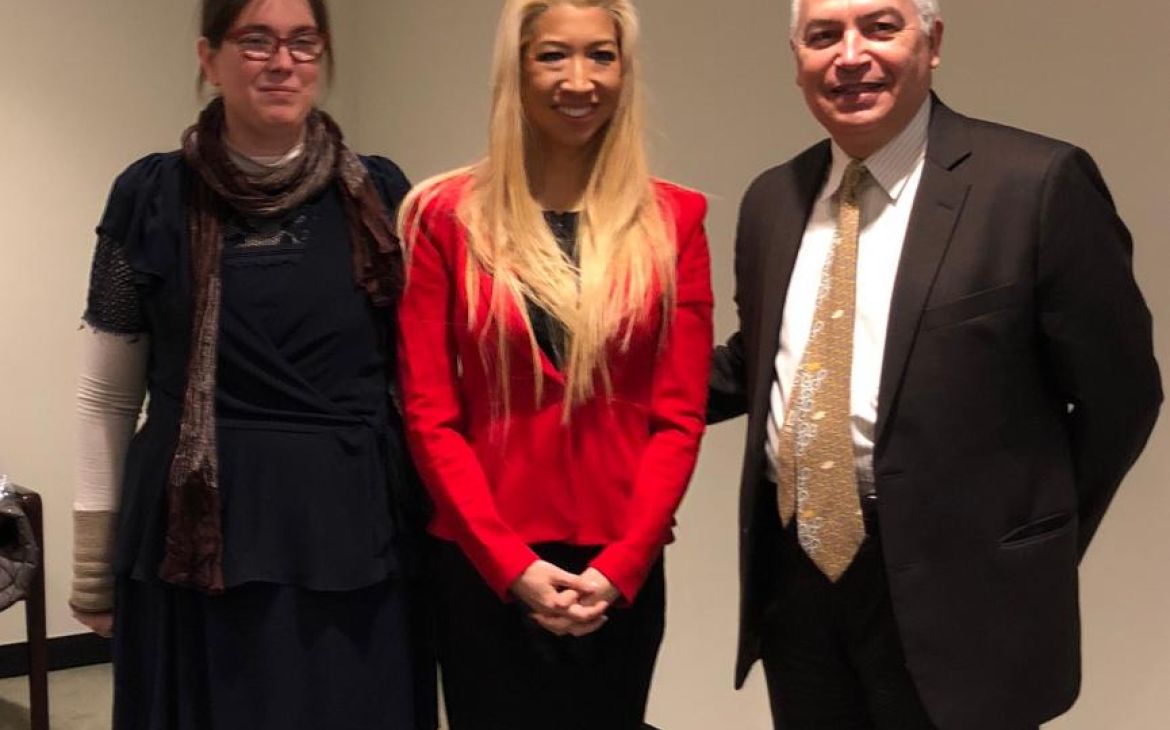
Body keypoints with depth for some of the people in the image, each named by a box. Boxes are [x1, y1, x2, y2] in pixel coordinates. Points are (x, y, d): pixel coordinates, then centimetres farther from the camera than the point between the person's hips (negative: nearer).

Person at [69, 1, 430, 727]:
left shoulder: (380, 193, 2)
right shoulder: (151, 196, -1)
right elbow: (107, 397, 4)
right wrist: (93, 567, 5)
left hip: (352, 535, 1)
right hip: (196, 538, -1)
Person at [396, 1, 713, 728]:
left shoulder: (673, 219, 2)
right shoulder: (446, 217, -2)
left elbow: (680, 413, 0)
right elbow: (430, 414, -3)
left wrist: (620, 564, -9)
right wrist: (513, 563, -11)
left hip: (621, 572, 1)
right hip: (482, 566, -1)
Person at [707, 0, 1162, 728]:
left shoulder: (1037, 183, -11)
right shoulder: (772, 199, 7)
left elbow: (1118, 395, -6)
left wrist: (1031, 558, 0)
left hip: (953, 586, -5)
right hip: (794, 573, 5)